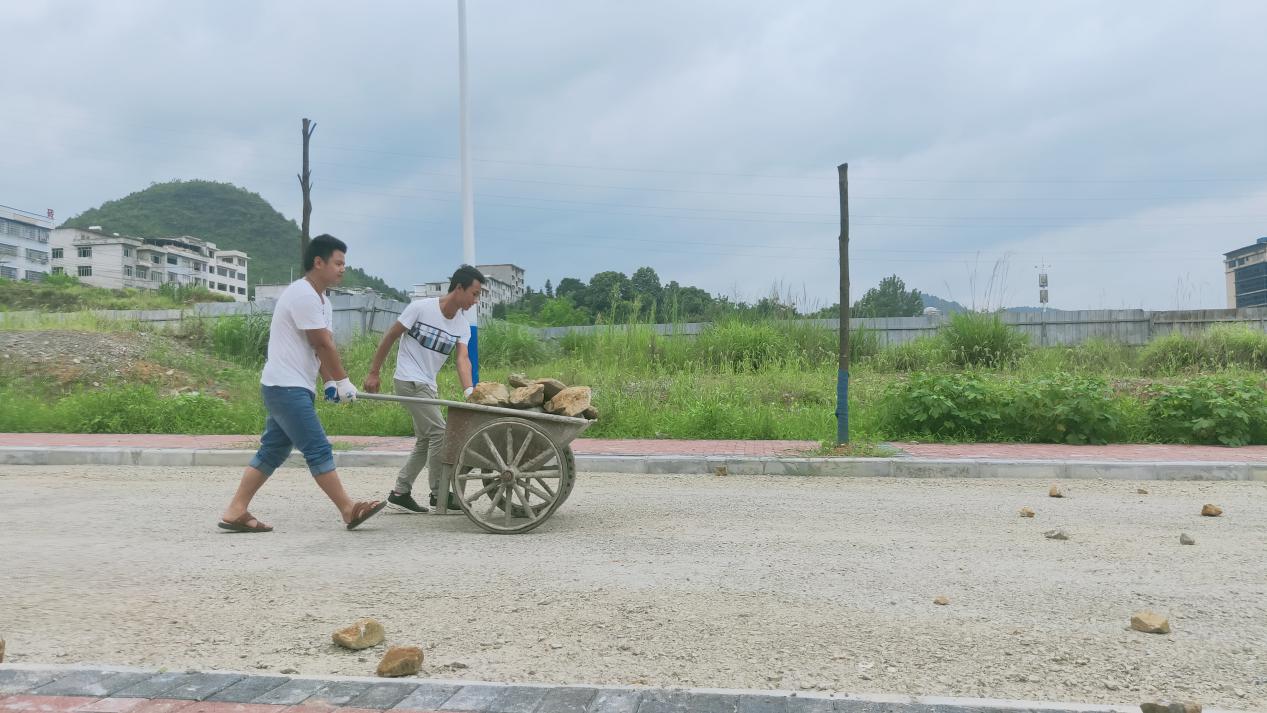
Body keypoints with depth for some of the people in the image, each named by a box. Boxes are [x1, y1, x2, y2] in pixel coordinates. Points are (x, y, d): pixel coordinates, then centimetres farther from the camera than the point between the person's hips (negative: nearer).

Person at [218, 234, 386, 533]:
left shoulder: (320, 300, 18)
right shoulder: (303, 294, -15)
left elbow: (324, 346, 13)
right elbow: (323, 344, -16)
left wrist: (331, 382, 2)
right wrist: (343, 381, -9)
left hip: (292, 389, 11)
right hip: (286, 387, -11)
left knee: (272, 451, 11)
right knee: (318, 450, -8)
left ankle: (235, 513, 15)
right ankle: (349, 511, -5)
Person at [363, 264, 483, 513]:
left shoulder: (462, 325, 2)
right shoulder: (421, 308, -15)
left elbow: (462, 359, -11)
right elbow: (389, 337, -9)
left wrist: (469, 391, -29)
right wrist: (373, 373, -8)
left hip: (427, 384, 8)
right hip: (410, 380, -8)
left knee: (425, 441, 12)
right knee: (438, 433, -13)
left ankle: (400, 493, 21)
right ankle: (439, 494, -2)